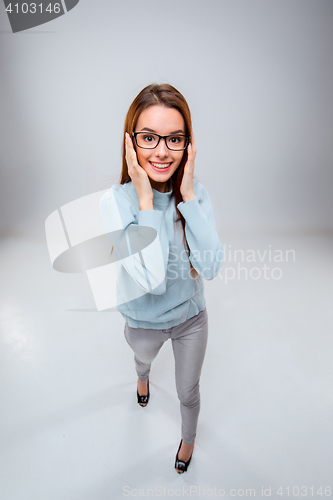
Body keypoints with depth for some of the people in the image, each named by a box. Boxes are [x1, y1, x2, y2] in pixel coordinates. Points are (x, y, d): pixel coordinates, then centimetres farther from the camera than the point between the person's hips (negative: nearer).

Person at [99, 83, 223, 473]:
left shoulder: (196, 193, -18)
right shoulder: (115, 202, -26)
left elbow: (211, 268, -28)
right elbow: (152, 279, -35)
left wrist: (187, 195, -32)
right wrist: (146, 200, -36)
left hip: (191, 316, 1)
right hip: (143, 321, 0)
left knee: (188, 392, 23)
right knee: (144, 358, 35)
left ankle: (189, 437, 59)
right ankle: (143, 378, 75)